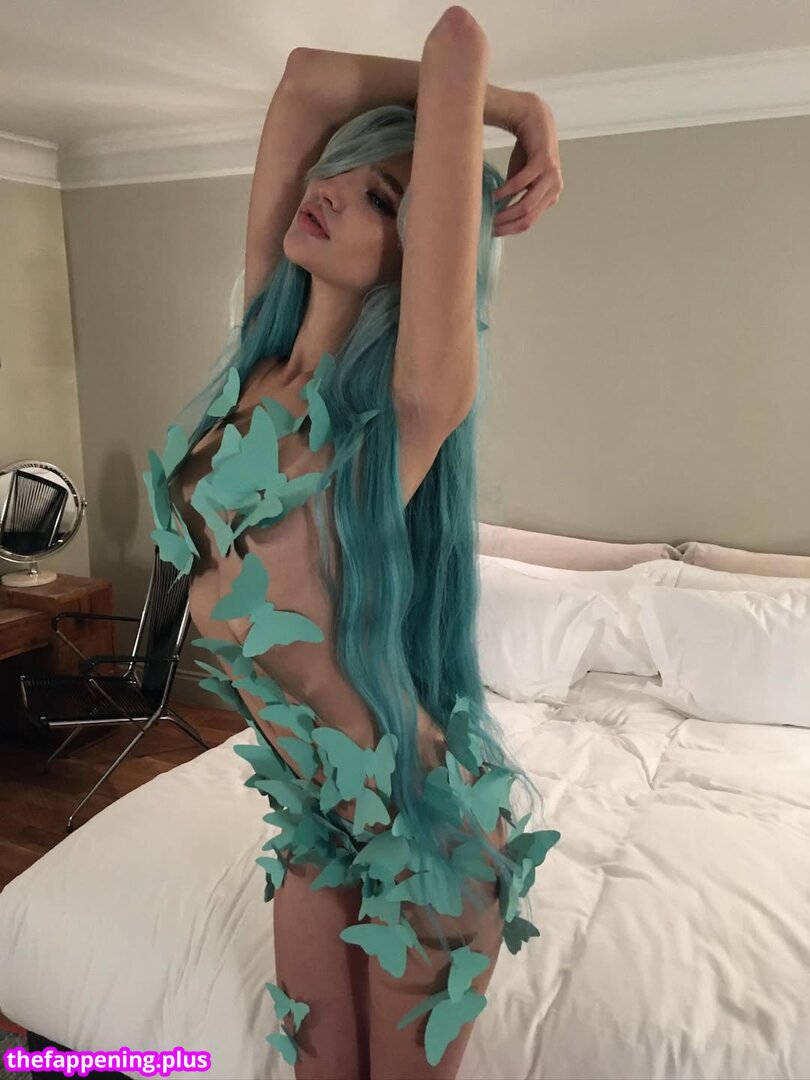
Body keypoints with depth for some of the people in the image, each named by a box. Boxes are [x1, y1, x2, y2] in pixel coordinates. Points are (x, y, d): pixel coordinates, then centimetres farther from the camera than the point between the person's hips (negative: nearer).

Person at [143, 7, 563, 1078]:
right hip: (310, 806, 6)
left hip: (420, 815, -5)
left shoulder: (409, 398, -21)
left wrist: (515, 111, -2)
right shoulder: (260, 352, -3)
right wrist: (513, 112, 7)